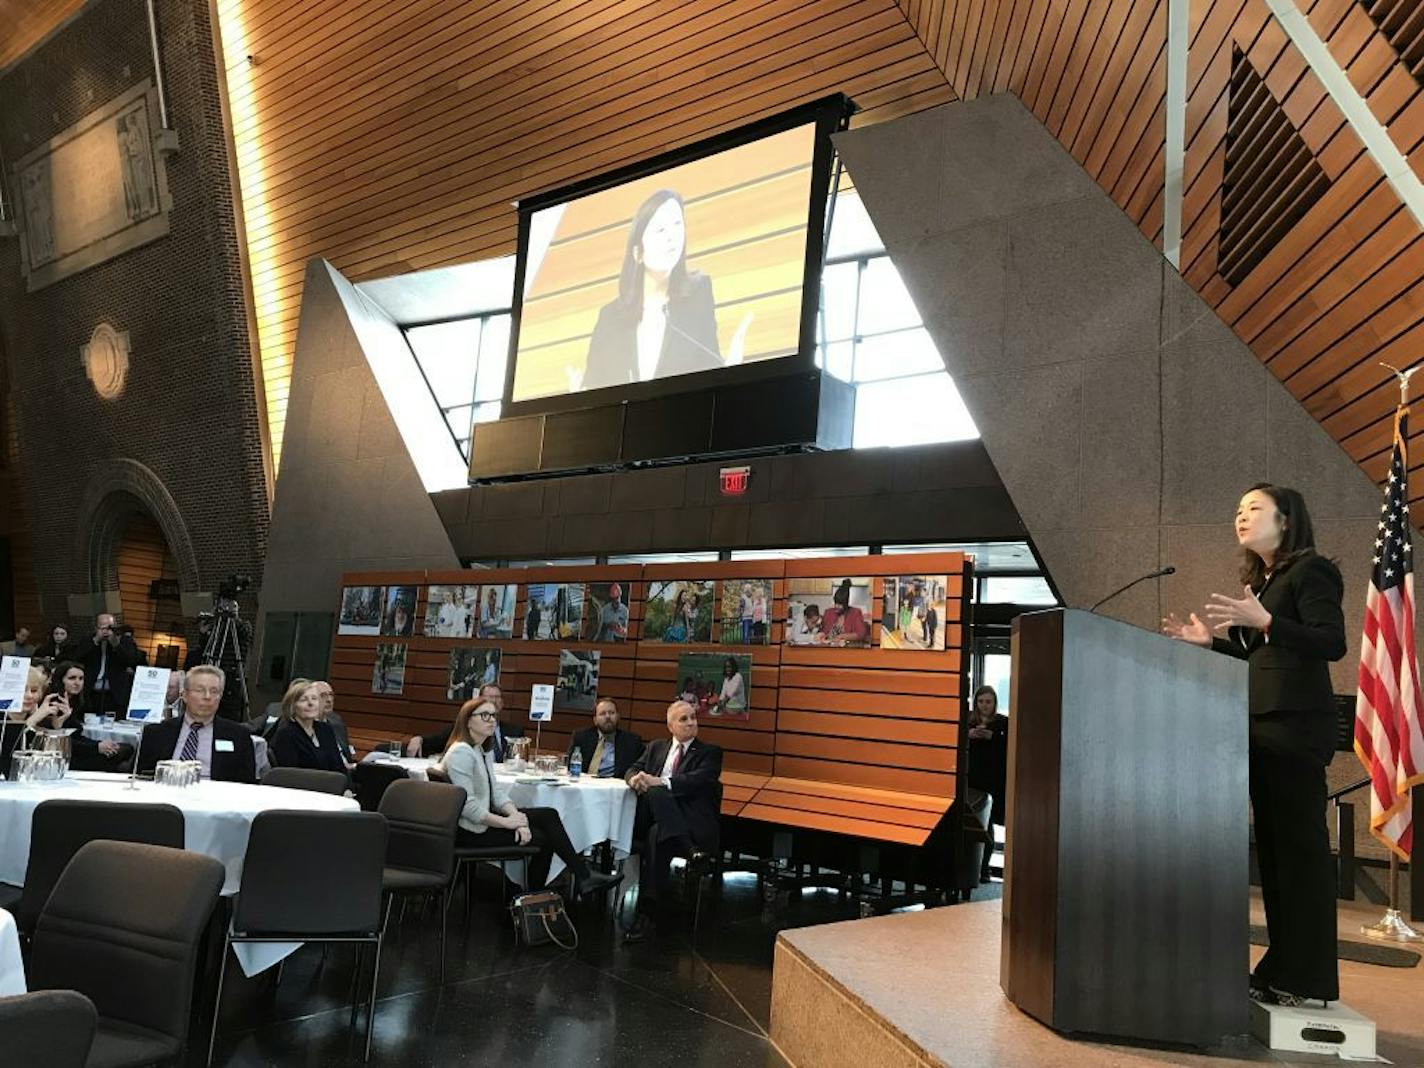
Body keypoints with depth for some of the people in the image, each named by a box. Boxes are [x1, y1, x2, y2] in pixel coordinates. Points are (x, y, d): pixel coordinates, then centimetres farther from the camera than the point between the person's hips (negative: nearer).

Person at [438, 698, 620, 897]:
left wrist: (515, 816, -11)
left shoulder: (484, 750, 13)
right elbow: (467, 806, -24)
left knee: (549, 816, -5)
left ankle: (583, 877, -5)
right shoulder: (461, 752, -19)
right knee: (541, 838, -10)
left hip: (485, 818, 9)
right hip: (471, 830, -9)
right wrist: (508, 822, -20)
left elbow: (496, 790, 7)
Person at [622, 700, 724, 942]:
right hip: (652, 820, 3)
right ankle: (690, 851, -34)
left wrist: (660, 782, -20)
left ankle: (647, 913, -32)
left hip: (692, 825, -3)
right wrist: (636, 779, -10)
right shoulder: (656, 747, 24)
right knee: (654, 793, -32)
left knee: (656, 835, -35)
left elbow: (700, 780, -9)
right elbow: (633, 770, 16)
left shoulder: (710, 752, 9)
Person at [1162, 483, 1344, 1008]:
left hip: (1296, 726, -9)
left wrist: (1263, 621, -25)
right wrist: (1211, 640, 12)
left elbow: (1332, 643, -17)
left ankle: (1310, 977, -1)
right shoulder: (1259, 582, 21)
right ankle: (1280, 968, 15)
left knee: (1300, 845, -6)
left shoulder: (1311, 570, -5)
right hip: (1263, 726, 9)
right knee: (1272, 846, 9)